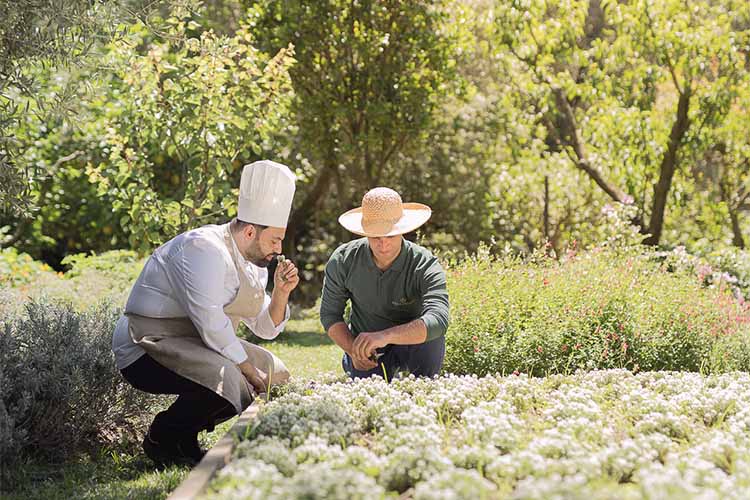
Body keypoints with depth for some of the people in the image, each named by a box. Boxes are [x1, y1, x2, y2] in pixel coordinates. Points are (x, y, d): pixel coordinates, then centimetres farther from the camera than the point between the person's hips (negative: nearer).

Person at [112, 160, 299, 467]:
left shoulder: (253, 263, 11)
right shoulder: (205, 249, -20)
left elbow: (265, 328, 16)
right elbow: (210, 321, -25)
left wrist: (281, 293, -3)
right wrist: (250, 371, -18)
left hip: (196, 345, 10)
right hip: (146, 349, -10)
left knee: (273, 374, 11)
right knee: (227, 382, -32)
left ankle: (184, 437, 15)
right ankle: (161, 439, -7)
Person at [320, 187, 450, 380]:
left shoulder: (425, 266, -26)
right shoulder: (343, 261, -16)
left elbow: (438, 321, -42)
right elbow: (330, 314, -4)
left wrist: (385, 336, -56)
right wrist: (353, 350, -23)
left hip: (411, 347, -2)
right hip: (365, 346, 2)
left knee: (431, 338, -34)